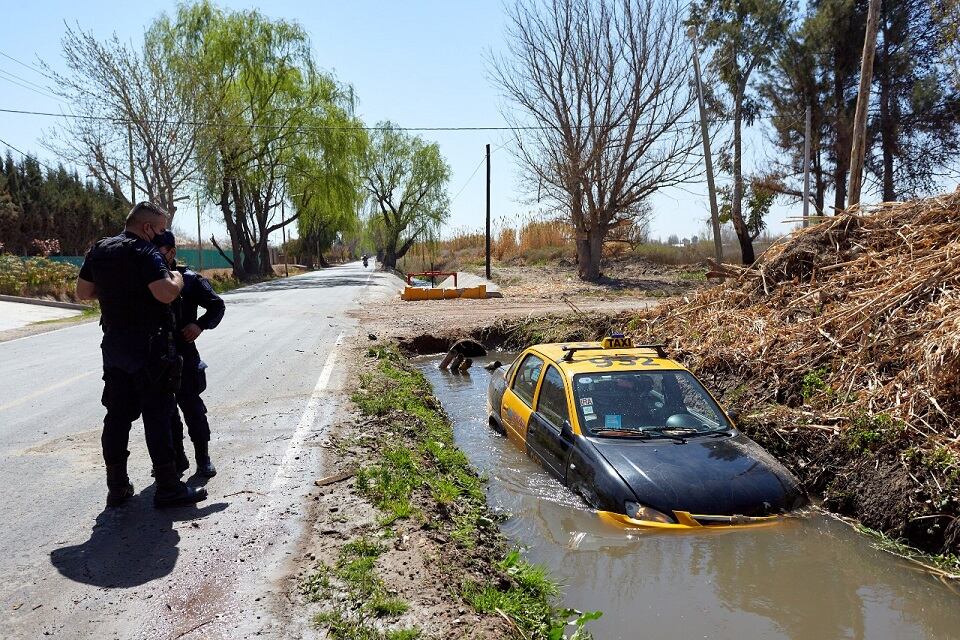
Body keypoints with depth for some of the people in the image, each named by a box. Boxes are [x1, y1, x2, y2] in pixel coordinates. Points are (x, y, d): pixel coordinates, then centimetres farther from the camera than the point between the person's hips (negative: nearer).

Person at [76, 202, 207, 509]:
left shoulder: (98, 250, 11)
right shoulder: (145, 253, -14)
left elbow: (82, 292, 17)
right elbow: (166, 294, -26)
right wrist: (176, 278, -6)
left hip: (113, 342, 8)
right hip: (147, 345, -8)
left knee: (117, 415, 13)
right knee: (157, 416, -2)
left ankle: (117, 486, 20)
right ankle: (168, 488, 4)